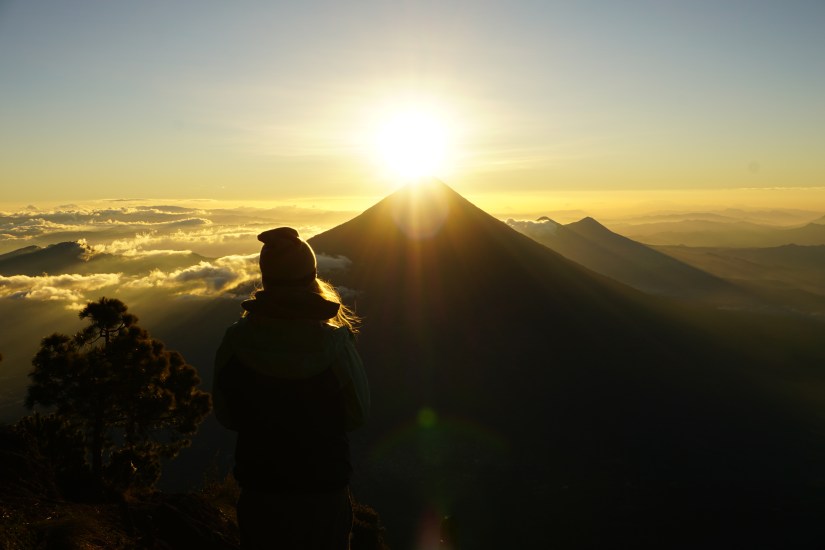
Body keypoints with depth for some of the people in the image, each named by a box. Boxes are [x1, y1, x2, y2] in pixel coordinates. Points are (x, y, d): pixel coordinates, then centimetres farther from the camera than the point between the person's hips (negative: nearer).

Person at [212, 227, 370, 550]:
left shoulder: (235, 341, -17)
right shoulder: (335, 343, -23)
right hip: (323, 495, -1)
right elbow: (357, 416, -9)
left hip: (259, 490, 2)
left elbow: (226, 417, -4)